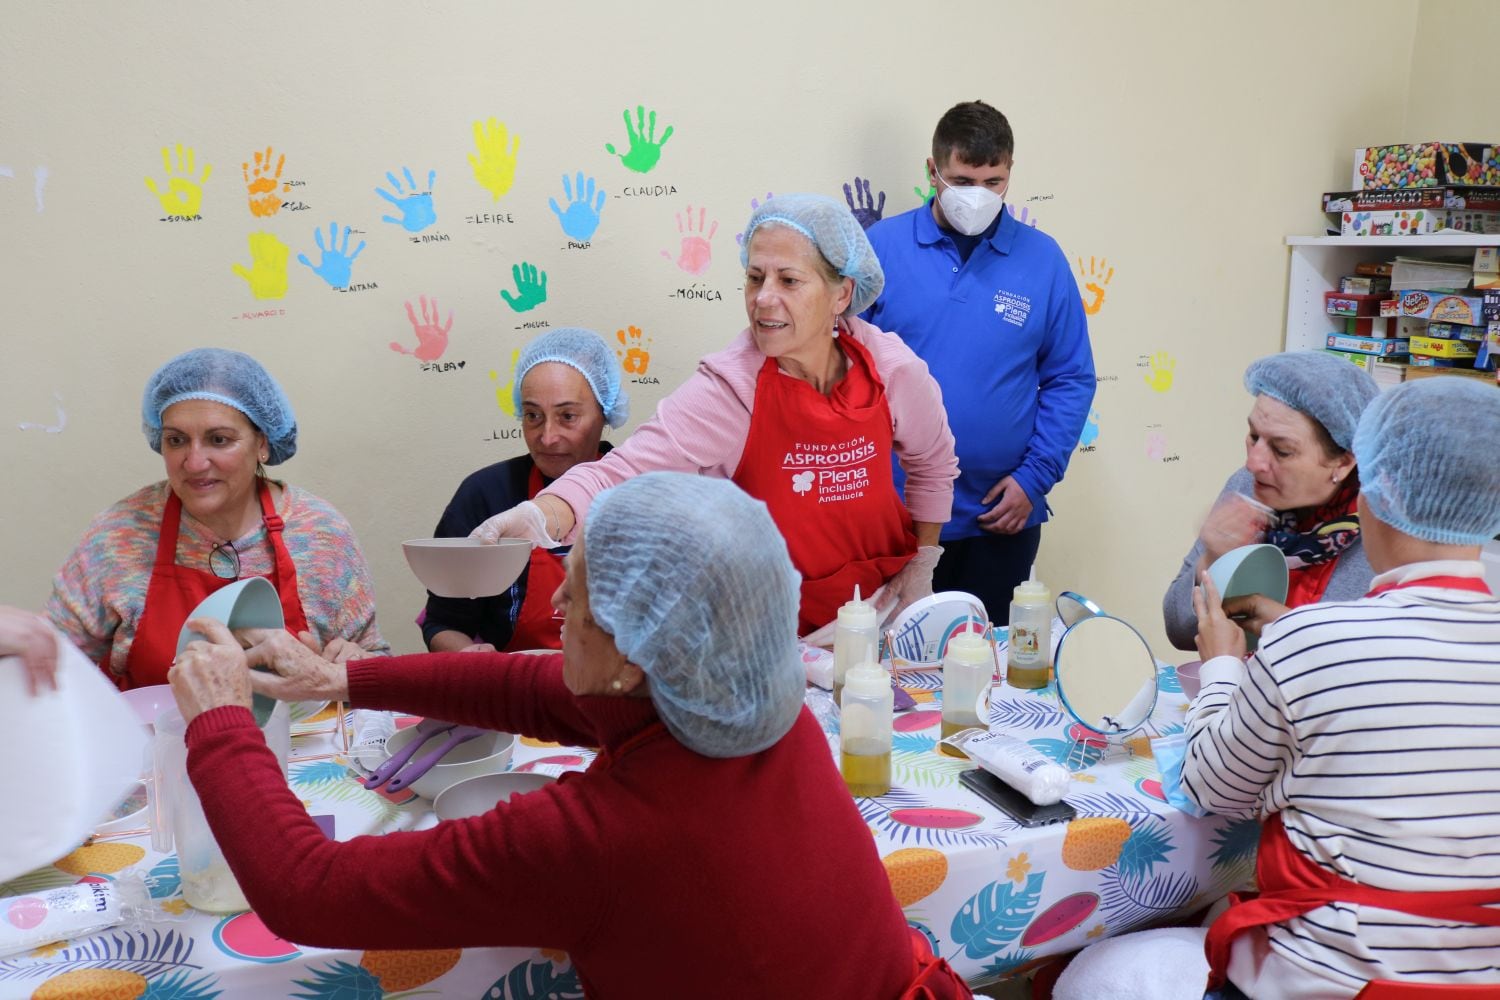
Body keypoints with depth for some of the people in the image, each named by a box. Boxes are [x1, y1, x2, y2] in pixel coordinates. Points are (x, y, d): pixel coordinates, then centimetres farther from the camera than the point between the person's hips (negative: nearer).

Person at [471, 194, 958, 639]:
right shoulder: (726, 389, -23)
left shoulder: (894, 369, -14)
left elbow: (933, 463, 6)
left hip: (882, 606, 3)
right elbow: (625, 471, -36)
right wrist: (537, 518, -54)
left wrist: (921, 567, 5)